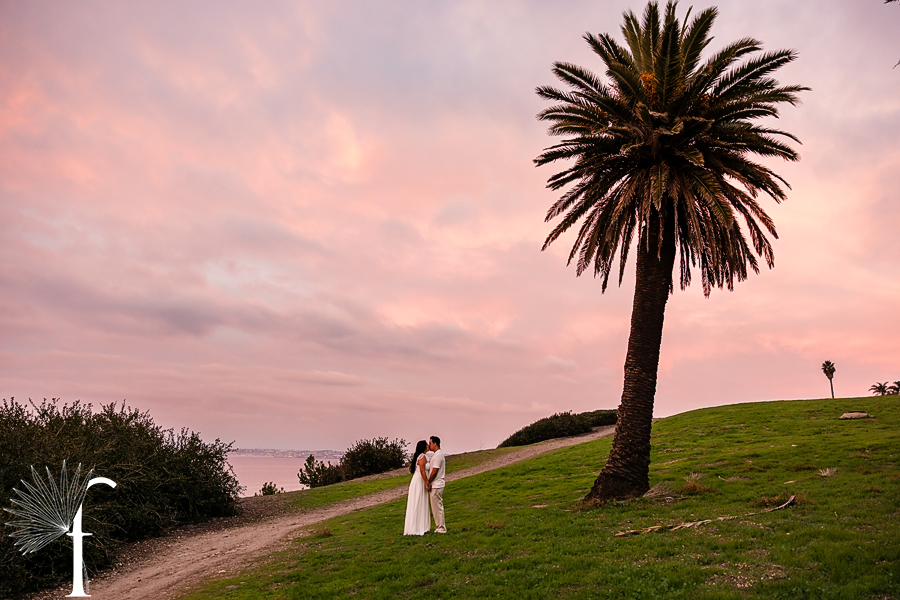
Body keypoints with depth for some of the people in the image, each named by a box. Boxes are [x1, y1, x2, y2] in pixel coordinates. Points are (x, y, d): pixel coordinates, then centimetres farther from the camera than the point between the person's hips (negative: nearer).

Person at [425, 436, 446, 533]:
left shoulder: (438, 455, -18)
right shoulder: (440, 453, 14)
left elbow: (434, 471, -21)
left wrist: (428, 483, -12)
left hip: (435, 486, -10)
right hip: (436, 485, 10)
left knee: (437, 507, -4)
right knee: (438, 506, 14)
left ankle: (441, 528, 2)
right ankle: (439, 526, 20)